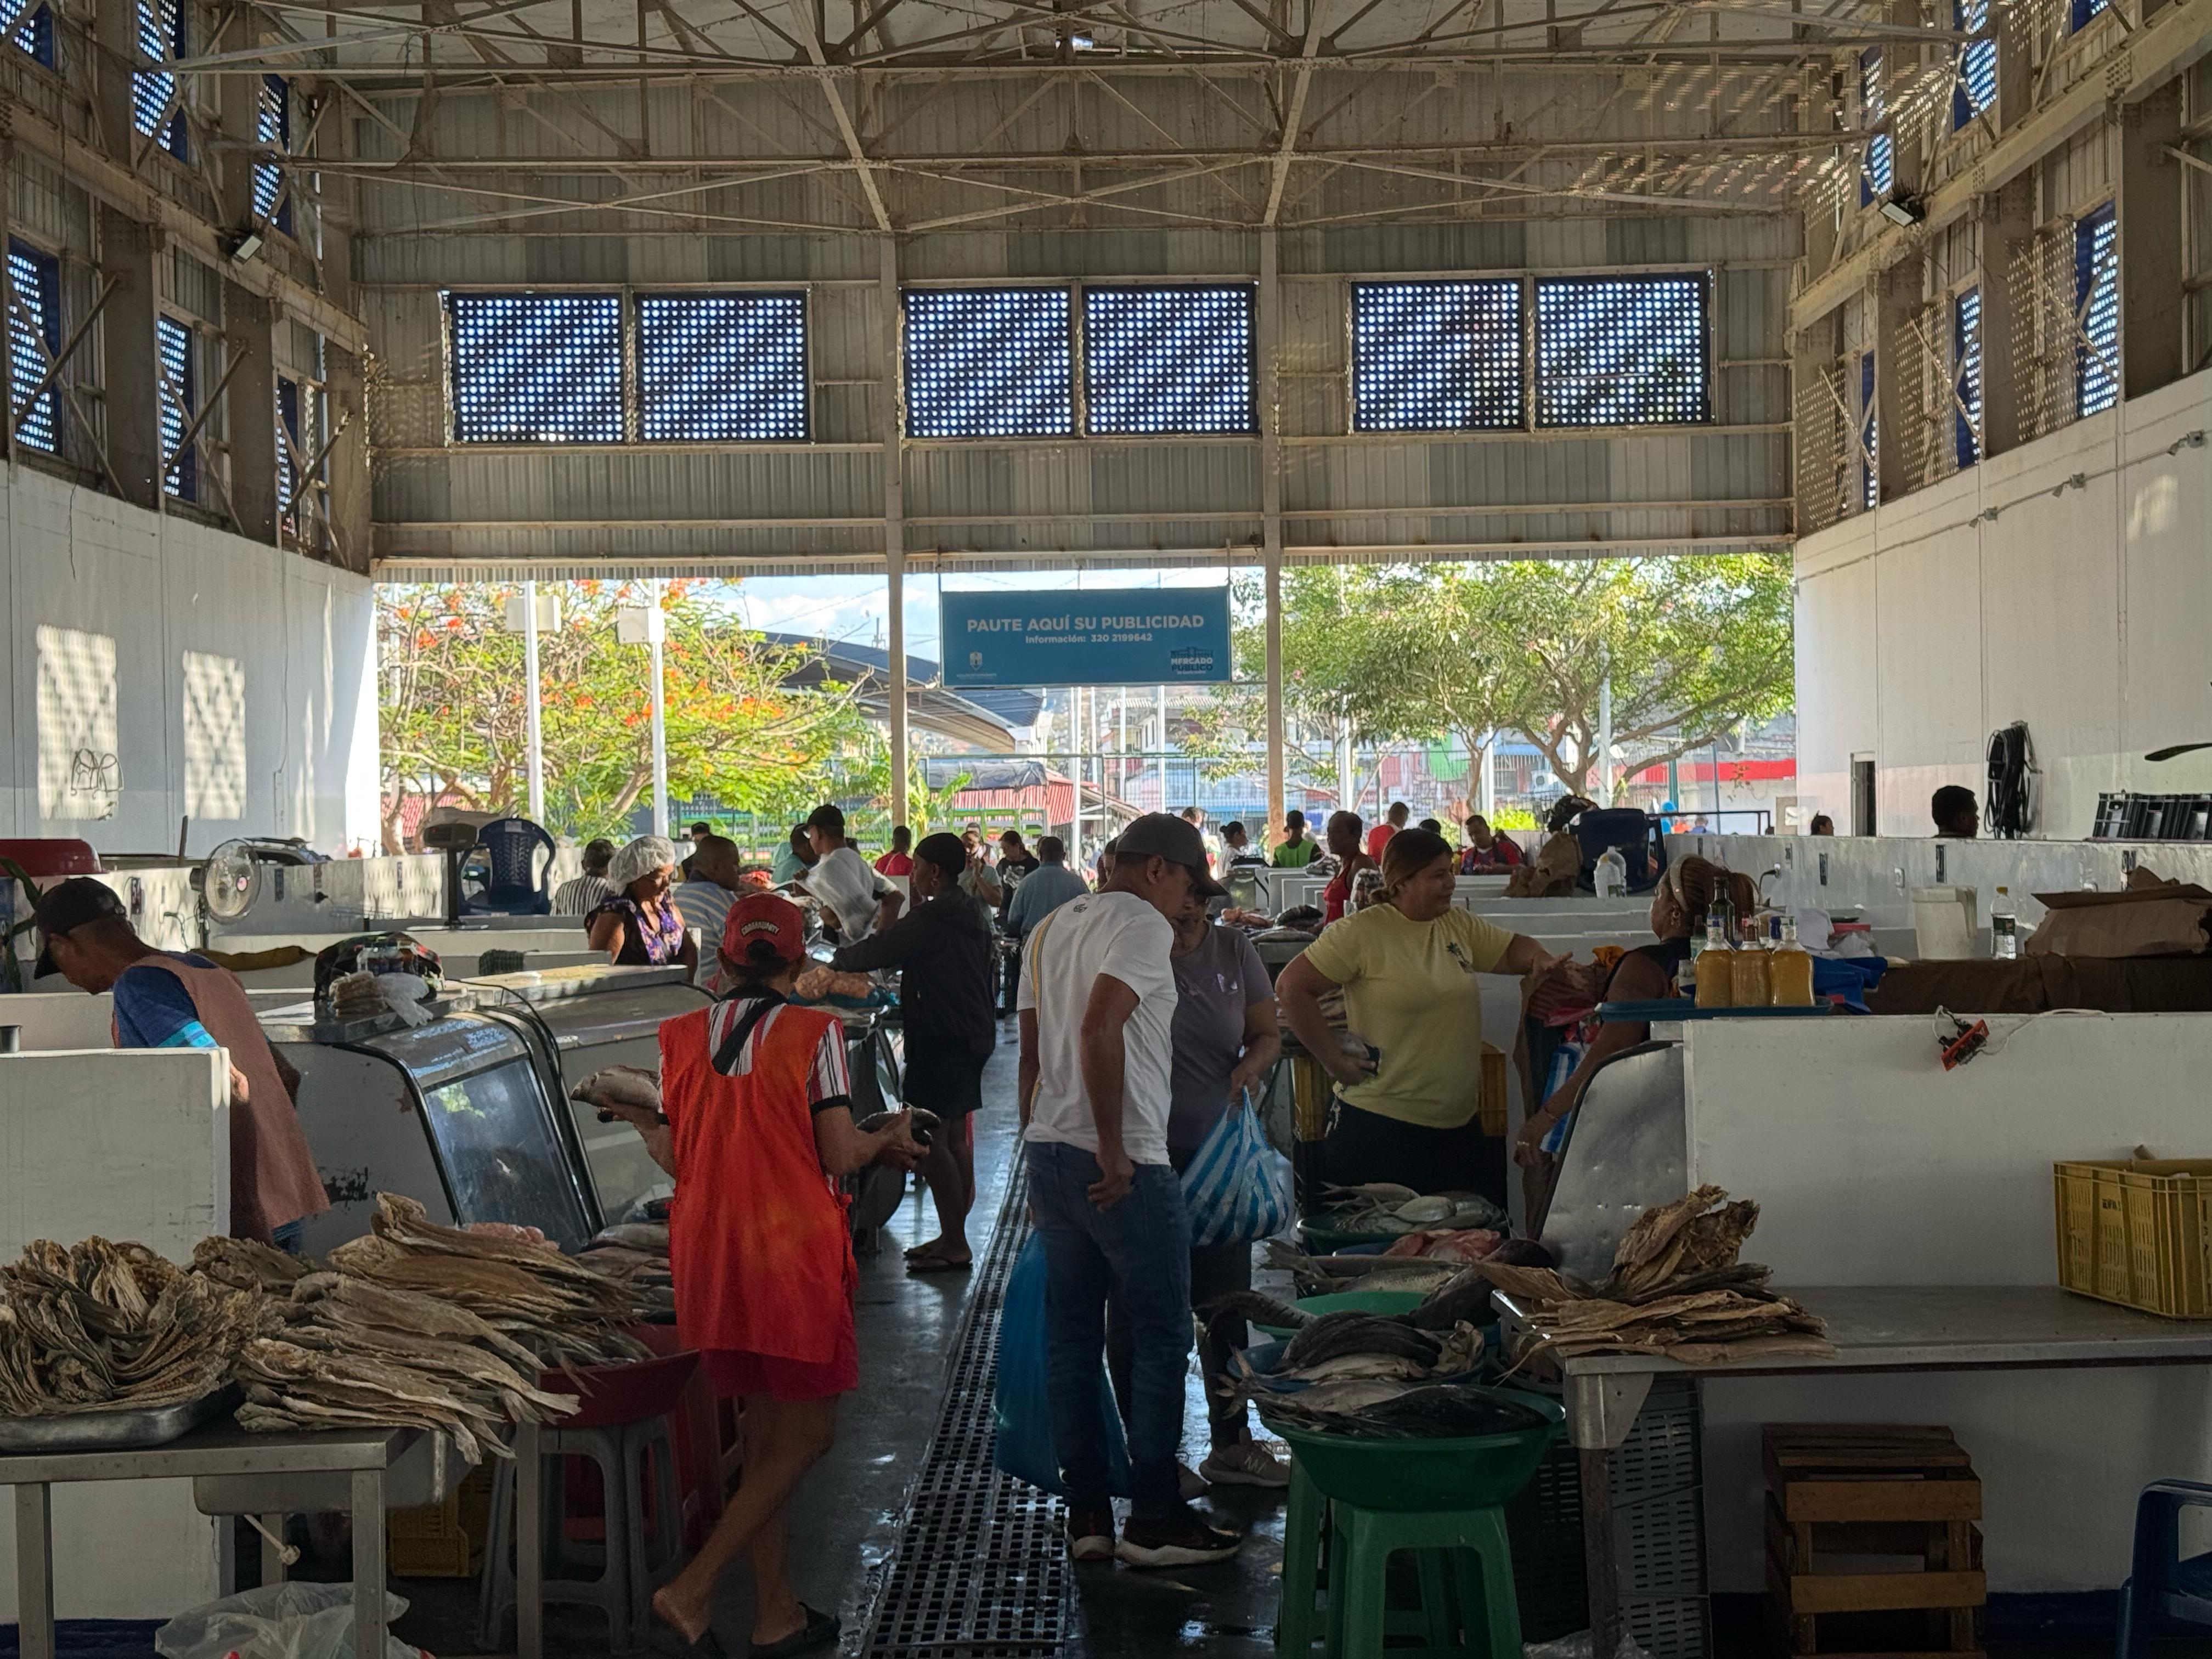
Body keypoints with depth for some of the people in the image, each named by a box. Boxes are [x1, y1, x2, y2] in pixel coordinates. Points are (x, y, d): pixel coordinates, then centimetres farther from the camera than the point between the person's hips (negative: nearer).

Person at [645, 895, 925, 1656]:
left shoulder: (683, 1036, 2)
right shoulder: (813, 1033, -9)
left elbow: (678, 1158, 6)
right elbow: (839, 1155, -11)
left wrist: (637, 1120, 26)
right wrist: (888, 1139, 9)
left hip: (708, 1249, 6)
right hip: (793, 1251, -5)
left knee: (764, 1425, 17)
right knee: (808, 1431, 6)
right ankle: (693, 1588, -4)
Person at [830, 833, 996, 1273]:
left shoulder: (933, 918, -17)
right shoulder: (972, 914, 12)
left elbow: (879, 951, -14)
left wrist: (837, 963, 3)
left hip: (944, 1040, -10)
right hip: (971, 1035, 10)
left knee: (931, 1139, -6)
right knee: (955, 1136, 14)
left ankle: (954, 1244, -4)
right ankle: (955, 1238, 20)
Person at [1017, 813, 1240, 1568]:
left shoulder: (1051, 927, 16)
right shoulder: (1143, 924, -9)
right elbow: (1100, 1030, -24)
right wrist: (1113, 1152, -20)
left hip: (1048, 1151, 8)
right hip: (1123, 1164, -8)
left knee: (1071, 1337, 11)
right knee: (1160, 1337, 2)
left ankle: (1085, 1512, 16)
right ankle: (1154, 1519, 6)